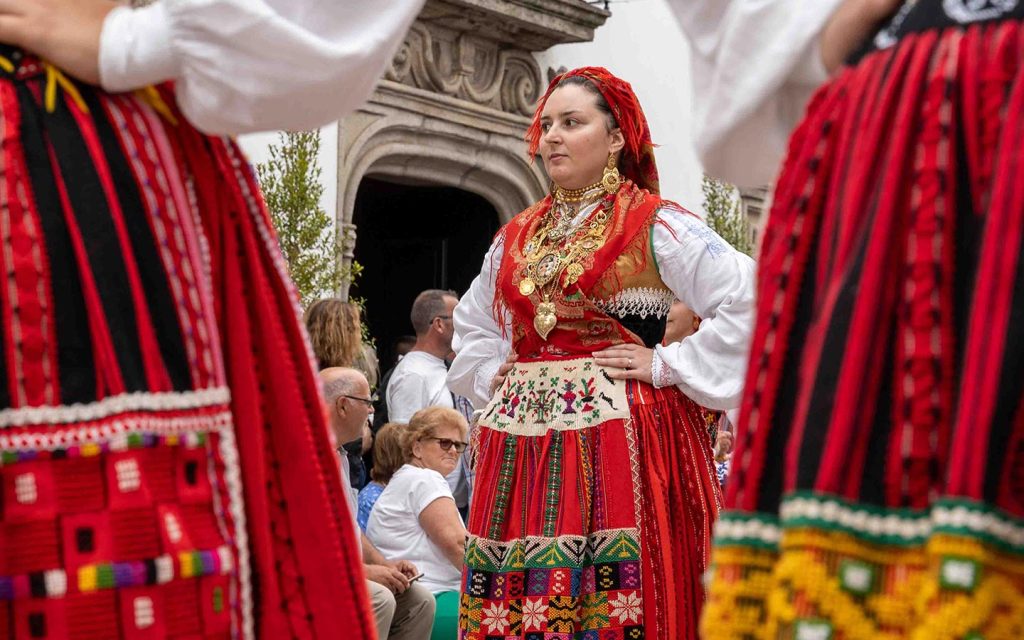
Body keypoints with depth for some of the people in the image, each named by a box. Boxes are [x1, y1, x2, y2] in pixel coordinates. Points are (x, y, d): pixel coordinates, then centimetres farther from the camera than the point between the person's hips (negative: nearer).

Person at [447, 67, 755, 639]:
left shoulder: (654, 225, -2)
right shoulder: (516, 236, 16)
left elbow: (748, 299, -12)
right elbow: (472, 327, 32)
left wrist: (668, 365, -11)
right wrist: (492, 377, 14)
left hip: (621, 439, -5)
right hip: (521, 449, 6)